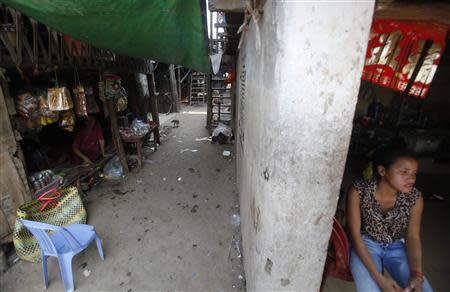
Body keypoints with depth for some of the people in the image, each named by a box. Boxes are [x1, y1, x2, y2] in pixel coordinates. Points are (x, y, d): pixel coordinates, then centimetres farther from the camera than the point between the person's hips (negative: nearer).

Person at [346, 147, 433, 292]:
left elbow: (413, 237, -5)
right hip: (365, 245, -3)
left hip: (397, 247, 4)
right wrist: (379, 277, -26)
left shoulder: (415, 198, -13)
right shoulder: (359, 191, -24)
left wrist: (417, 274, -21)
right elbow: (355, 234, -20)